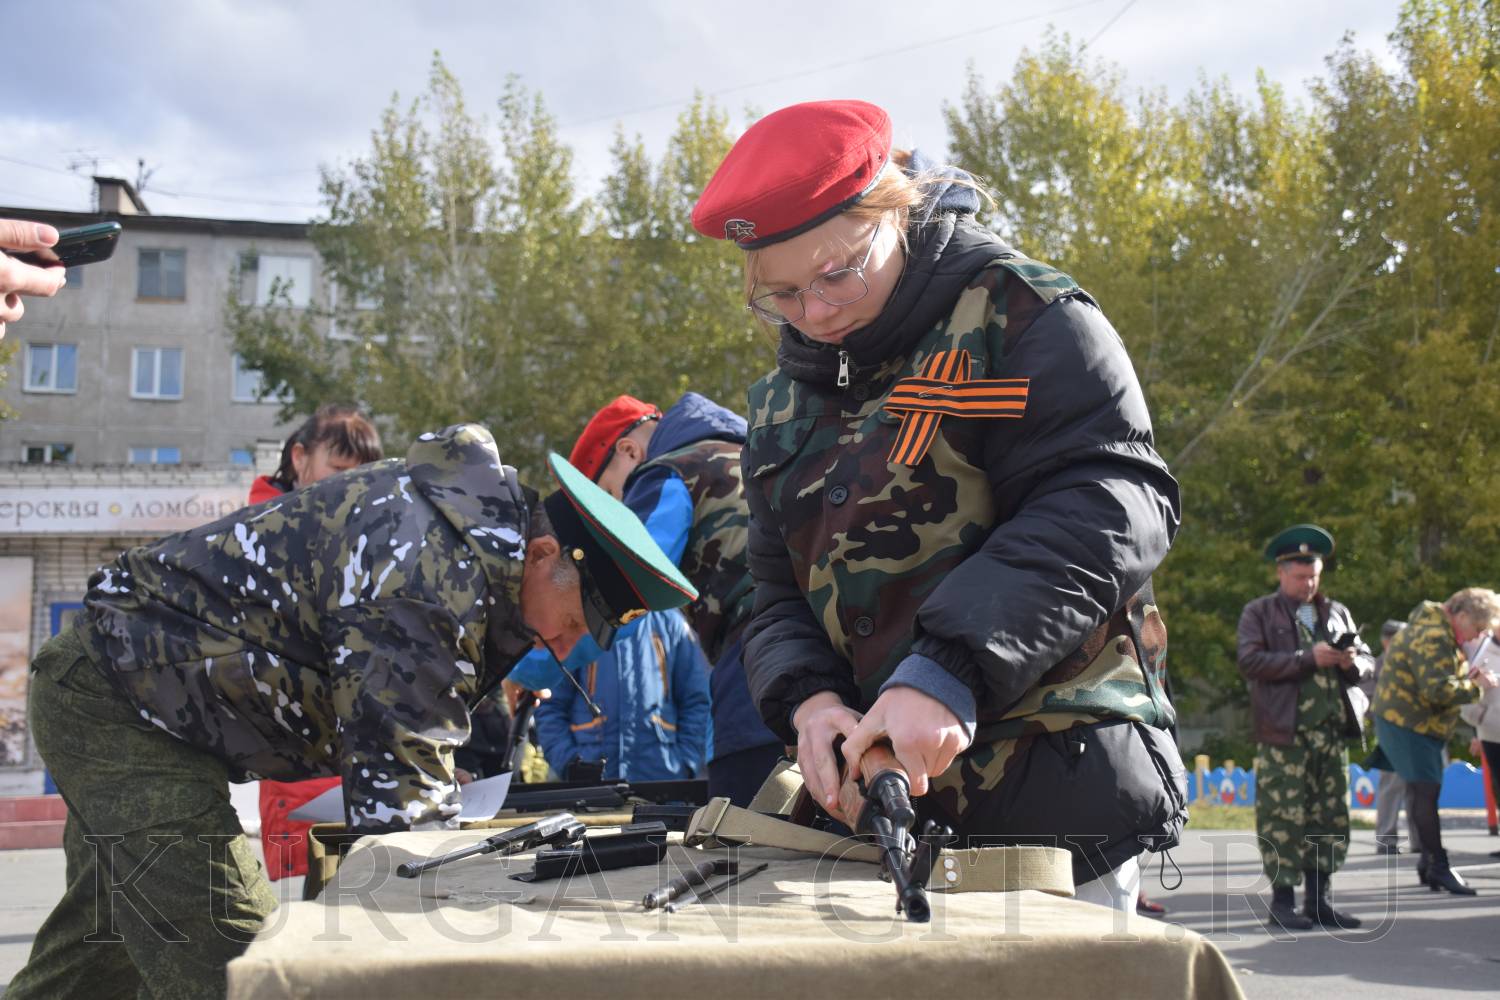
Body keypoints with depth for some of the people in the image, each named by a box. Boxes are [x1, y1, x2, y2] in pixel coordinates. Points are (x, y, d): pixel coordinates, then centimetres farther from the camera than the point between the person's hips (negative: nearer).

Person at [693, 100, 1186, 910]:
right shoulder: (785, 398, 16)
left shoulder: (1019, 317, -5)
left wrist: (950, 670, -28)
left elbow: (1107, 509, -18)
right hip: (880, 794, 5)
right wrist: (807, 697, -9)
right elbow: (778, 593, 13)